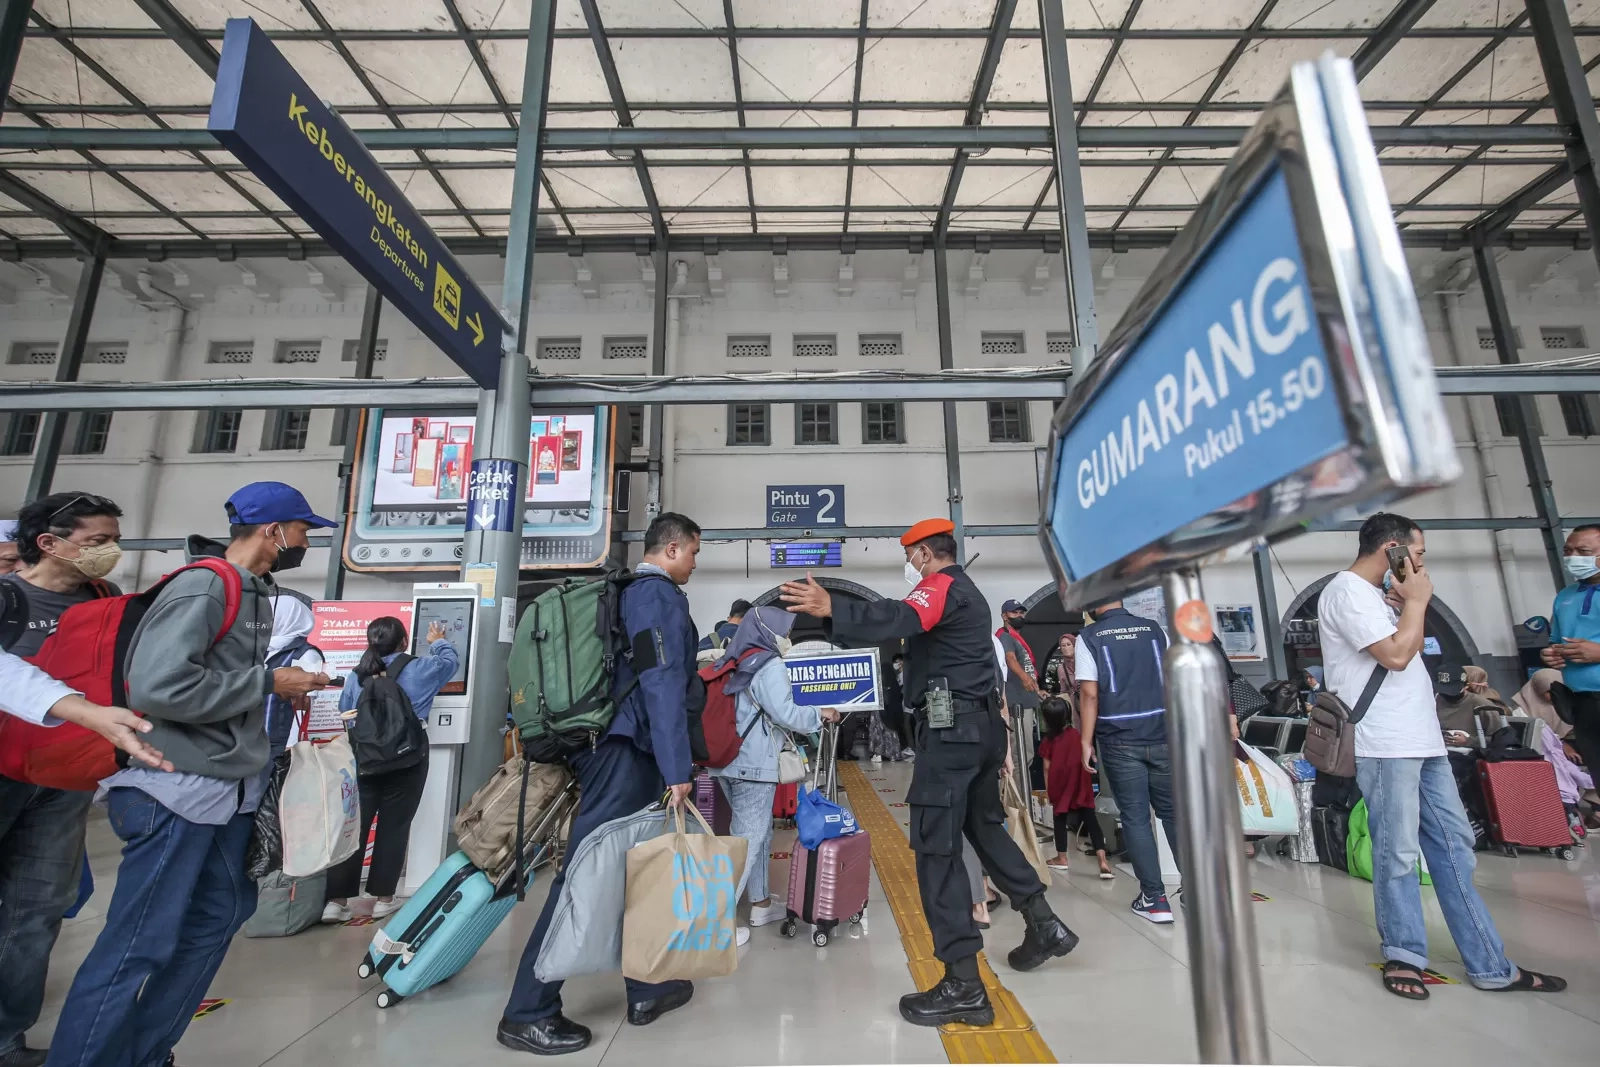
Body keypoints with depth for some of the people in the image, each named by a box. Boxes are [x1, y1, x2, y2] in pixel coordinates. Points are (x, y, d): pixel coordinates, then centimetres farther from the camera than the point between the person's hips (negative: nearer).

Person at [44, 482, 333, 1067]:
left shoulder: (256, 595, 11)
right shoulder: (202, 587, -17)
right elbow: (158, 688, -26)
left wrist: (288, 683, 4)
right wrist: (268, 683, -17)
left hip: (229, 793, 9)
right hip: (177, 793, -9)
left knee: (216, 920, 16)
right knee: (138, 944, 0)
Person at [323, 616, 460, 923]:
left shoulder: (357, 674, 2)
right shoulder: (417, 670, -7)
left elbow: (345, 713, 13)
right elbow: (451, 661, 11)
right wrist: (438, 641, 29)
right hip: (406, 762, -3)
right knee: (393, 828, 6)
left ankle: (337, 901, 11)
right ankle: (383, 899, 16)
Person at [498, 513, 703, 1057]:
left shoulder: (628, 593, 18)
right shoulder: (660, 594, -12)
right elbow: (663, 682, -19)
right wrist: (677, 768, -19)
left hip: (617, 748, 10)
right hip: (625, 752, -10)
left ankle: (646, 988, 28)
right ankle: (528, 1013, 8)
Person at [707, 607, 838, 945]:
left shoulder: (735, 663, 13)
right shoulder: (770, 666, -10)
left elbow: (748, 710, 14)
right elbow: (785, 713, -15)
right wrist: (820, 714, -2)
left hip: (729, 760, 8)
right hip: (753, 763, -8)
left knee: (756, 834, 19)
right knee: (747, 839, -2)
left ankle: (760, 904, 29)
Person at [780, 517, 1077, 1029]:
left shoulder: (941, 586, -10)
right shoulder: (969, 593, 22)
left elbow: (899, 620, -32)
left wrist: (831, 609, -45)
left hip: (951, 728, -10)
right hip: (983, 723, 10)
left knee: (936, 847, -6)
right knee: (985, 825, 24)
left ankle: (964, 987, -2)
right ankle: (1044, 924, 33)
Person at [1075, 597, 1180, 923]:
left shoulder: (1088, 637, -4)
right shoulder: (1154, 629, 7)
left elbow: (1089, 693, -9)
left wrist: (1087, 742, -4)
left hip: (1120, 741, -3)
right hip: (1163, 735, 4)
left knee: (1135, 817, 5)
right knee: (1174, 811, 16)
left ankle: (1154, 898, 9)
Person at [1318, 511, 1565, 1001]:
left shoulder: (1377, 592, 19)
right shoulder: (1346, 591, -13)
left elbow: (1410, 648, 22)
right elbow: (1396, 654, -18)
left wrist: (1408, 602, 8)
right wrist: (1416, 601, -6)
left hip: (1420, 739, 10)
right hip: (1385, 745, -10)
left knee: (1454, 844, 13)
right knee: (1398, 854, -1)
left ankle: (1489, 964, 22)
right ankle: (1404, 956, 13)